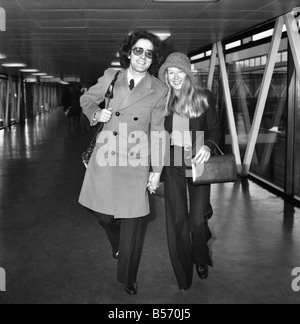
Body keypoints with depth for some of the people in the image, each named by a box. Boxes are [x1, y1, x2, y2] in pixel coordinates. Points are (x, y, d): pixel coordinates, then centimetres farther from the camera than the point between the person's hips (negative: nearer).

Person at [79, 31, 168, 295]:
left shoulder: (159, 90, -4)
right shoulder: (110, 77, 1)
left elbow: (158, 133, -1)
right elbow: (87, 100, 17)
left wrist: (156, 171, -1)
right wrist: (96, 113, -5)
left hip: (136, 164, -2)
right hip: (106, 159, 2)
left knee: (132, 224, 5)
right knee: (103, 213, 12)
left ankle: (128, 278, 26)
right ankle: (117, 244, 49)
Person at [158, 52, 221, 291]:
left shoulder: (204, 97, -1)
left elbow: (215, 128, 2)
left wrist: (208, 146, -17)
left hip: (198, 164, -1)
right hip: (173, 166, 1)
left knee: (197, 219, -2)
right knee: (177, 220, 4)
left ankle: (201, 260, 32)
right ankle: (183, 276, 21)